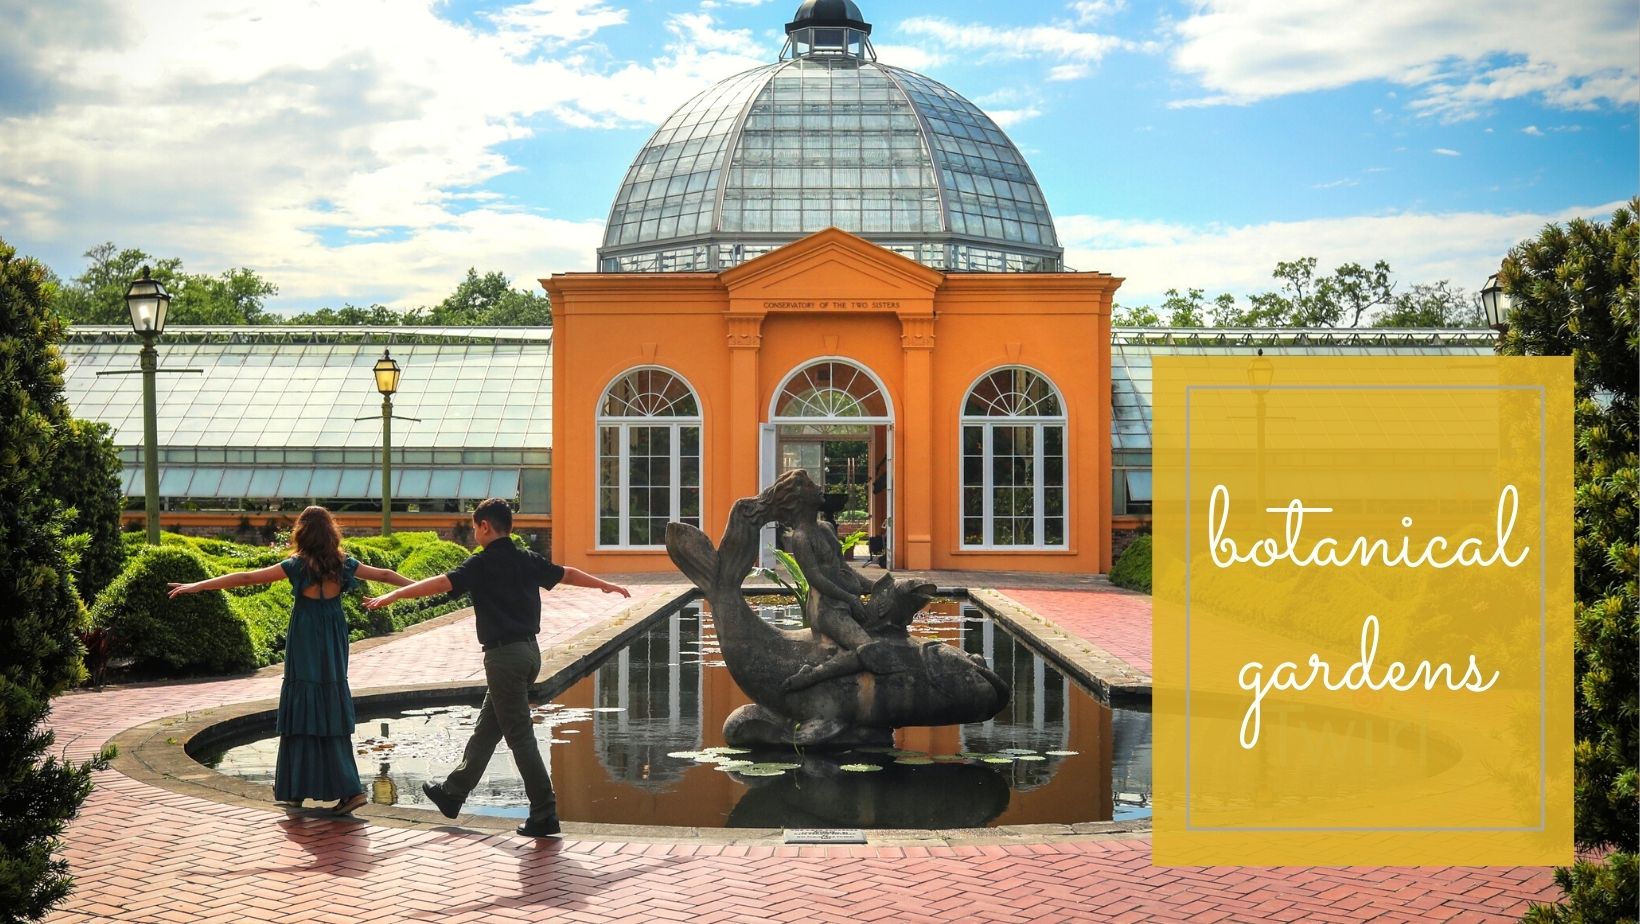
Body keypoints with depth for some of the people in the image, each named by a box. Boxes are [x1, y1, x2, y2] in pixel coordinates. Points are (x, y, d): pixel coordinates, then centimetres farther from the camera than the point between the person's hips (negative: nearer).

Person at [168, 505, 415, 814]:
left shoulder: (297, 566, -7)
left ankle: (296, 790, 8)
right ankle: (347, 789, 3)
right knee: (333, 715, 8)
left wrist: (197, 586, -7)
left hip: (305, 648, -4)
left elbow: (246, 578, -9)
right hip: (334, 647, 4)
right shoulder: (344, 564, 3)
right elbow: (385, 574, 13)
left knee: (303, 713, 2)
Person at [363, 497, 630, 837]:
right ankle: (453, 793, 33)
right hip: (529, 650, 8)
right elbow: (568, 574, 22)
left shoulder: (482, 564, -12)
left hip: (504, 654, -8)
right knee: (486, 728, 19)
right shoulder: (528, 561, 9)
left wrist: (392, 595, -22)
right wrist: (606, 585, 38)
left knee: (520, 736, -4)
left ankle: (545, 815, -3)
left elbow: (440, 583, -22)